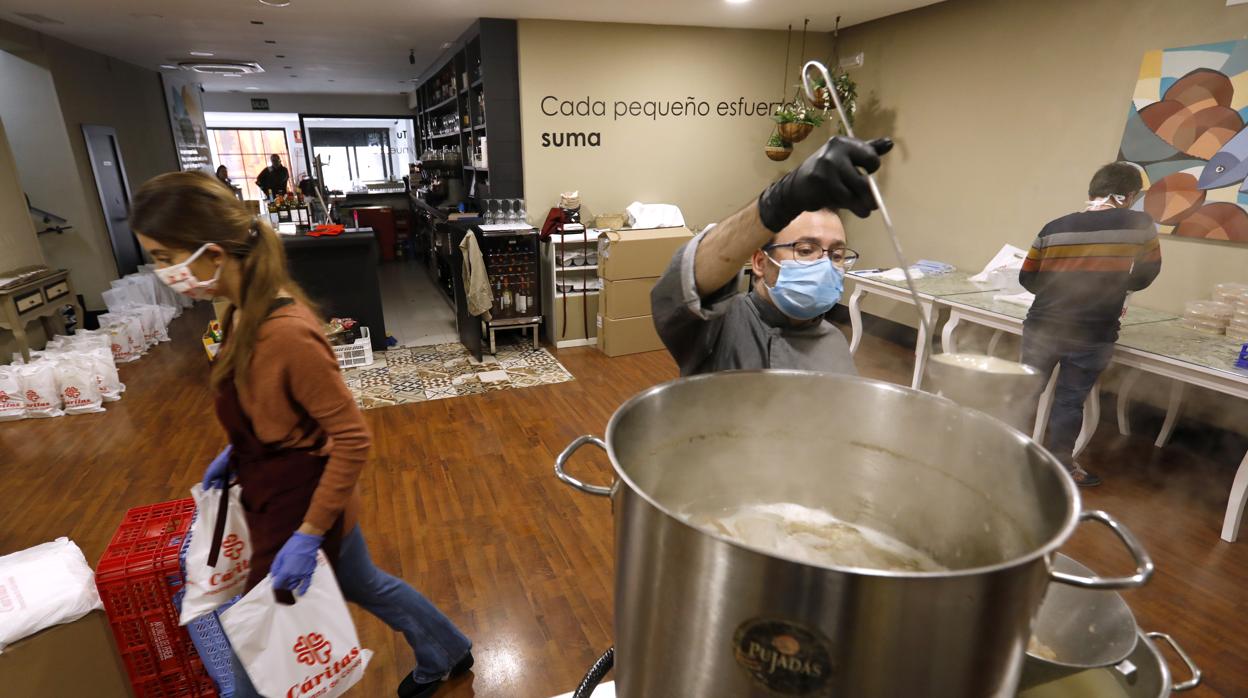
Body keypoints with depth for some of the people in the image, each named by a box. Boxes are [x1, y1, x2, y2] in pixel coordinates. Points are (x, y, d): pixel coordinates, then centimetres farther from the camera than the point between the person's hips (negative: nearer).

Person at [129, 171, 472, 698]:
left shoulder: (284, 333, -31)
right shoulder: (250, 309, -3)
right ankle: (446, 655, 52)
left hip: (297, 506, -9)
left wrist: (308, 535, -22)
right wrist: (235, 453, 10)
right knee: (364, 586, 28)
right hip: (286, 491, 9)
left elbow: (353, 439, -26)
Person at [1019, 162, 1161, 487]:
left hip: (1041, 328, 2)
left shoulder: (1054, 227, -2)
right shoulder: (1139, 225, -4)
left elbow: (1027, 279, 3)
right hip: (1091, 336, -1)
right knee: (1070, 402, 10)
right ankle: (1061, 466, 22)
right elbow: (1145, 275, 10)